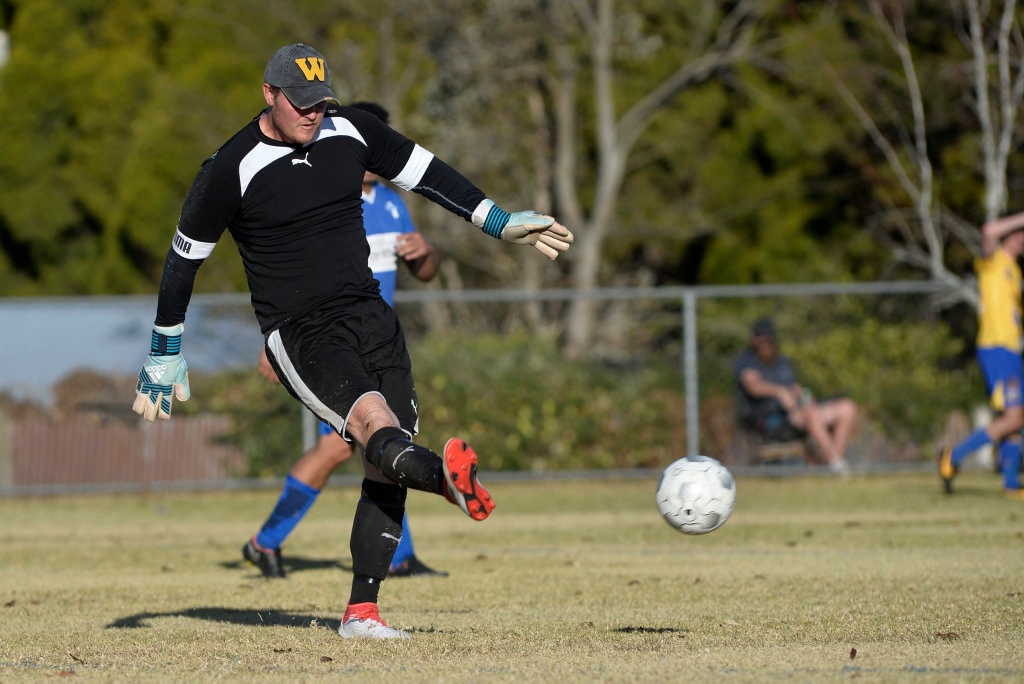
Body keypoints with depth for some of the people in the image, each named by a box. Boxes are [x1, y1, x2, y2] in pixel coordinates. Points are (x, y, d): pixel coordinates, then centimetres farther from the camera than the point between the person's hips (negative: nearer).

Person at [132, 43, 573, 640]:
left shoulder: (350, 130, 4)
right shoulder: (232, 170, -9)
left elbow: (426, 173, 16)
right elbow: (185, 257, 2)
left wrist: (502, 224, 15)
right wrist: (166, 354, 8)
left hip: (370, 316, 6)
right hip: (300, 337, -5)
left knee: (388, 469, -4)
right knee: (375, 423, -32)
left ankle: (361, 612, 2)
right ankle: (448, 478, -61)